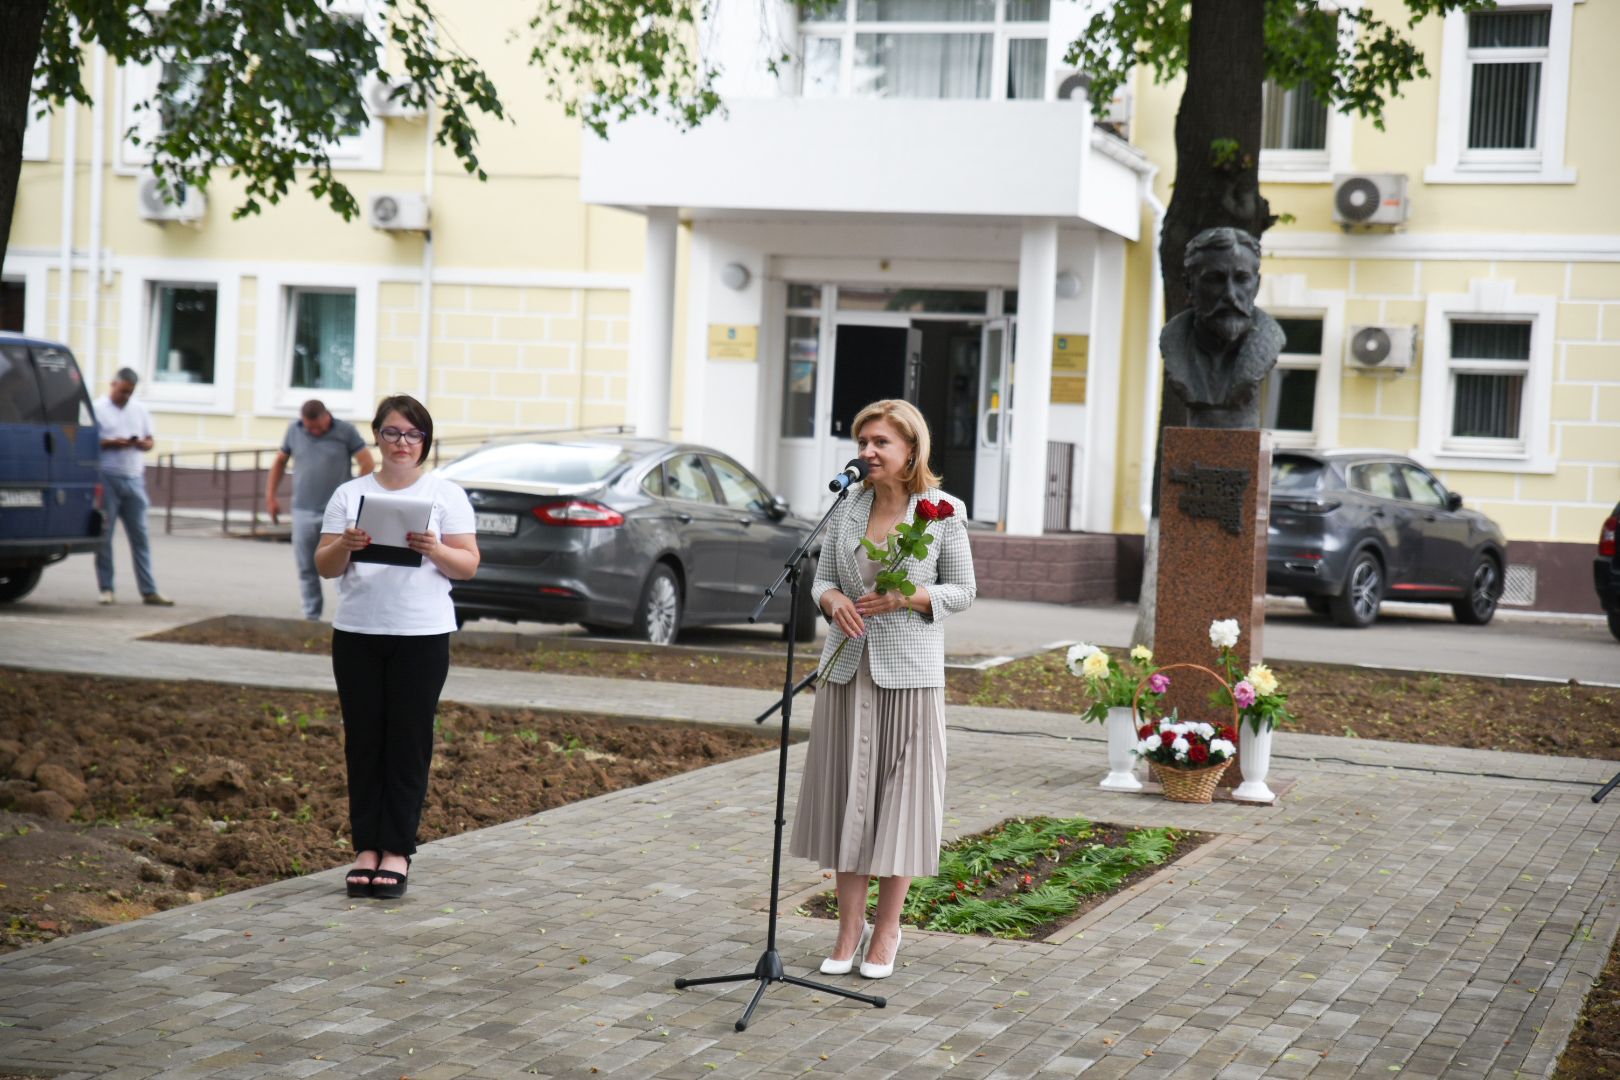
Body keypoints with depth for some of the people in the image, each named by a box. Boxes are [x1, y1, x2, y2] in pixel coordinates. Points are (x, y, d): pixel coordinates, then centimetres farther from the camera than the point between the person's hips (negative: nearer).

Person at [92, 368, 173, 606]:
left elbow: (149, 441, 17)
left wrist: (141, 443, -5)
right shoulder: (98, 409, 1)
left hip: (133, 479, 4)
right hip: (107, 477, -4)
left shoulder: (140, 410, 15)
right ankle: (106, 588, 6)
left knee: (140, 536, 3)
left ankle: (149, 591, 4)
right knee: (104, 535, -1)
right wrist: (112, 443, -18)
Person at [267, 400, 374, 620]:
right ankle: (311, 617, 13)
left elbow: (367, 463, -4)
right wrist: (271, 495, 14)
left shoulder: (346, 431, -4)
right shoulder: (294, 431, 5)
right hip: (304, 511, 3)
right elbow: (280, 461, 18)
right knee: (307, 569, 5)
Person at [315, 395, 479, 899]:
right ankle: (366, 848, 11)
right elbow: (324, 566, 7)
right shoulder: (350, 494, 10)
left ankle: (398, 851, 5)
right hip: (357, 634, 2)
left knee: (408, 743, 0)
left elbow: (468, 565, -1)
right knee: (364, 742, 5)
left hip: (422, 636, -2)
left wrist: (435, 550, -21)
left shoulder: (446, 495, 4)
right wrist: (344, 546, -14)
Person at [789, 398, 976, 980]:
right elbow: (822, 578, 11)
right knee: (845, 794, 4)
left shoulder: (943, 511, -3)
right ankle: (849, 930, 14)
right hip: (849, 667, 3)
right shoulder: (846, 507, 6)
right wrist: (834, 601, -12)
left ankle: (887, 930, 14)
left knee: (900, 795, 1)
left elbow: (962, 591, 1)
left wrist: (907, 598, -16)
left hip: (910, 670, -3)